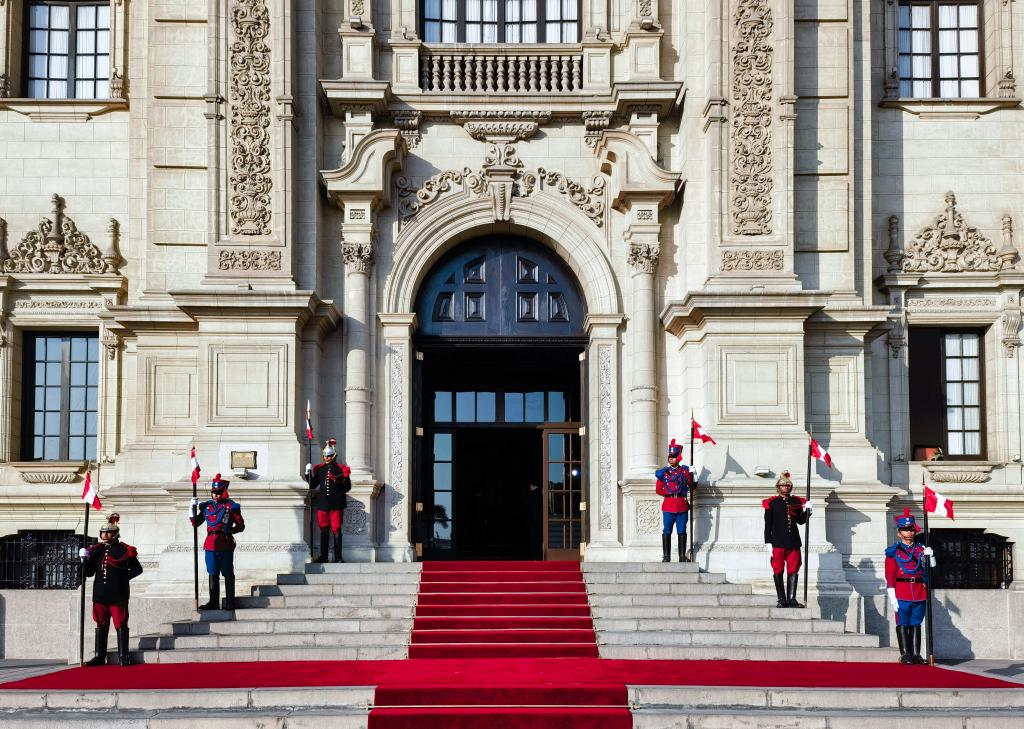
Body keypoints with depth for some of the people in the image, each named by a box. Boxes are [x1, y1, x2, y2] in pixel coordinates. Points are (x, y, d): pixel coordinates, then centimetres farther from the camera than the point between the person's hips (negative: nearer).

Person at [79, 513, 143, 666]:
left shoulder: (124, 550, -2)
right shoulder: (96, 550, 12)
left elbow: (137, 569, -1)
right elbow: (89, 573, 13)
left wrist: (123, 577, -8)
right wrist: (85, 560, -3)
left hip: (118, 594, -5)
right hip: (100, 594, 5)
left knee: (120, 624, -2)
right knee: (101, 625, 9)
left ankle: (123, 656, 2)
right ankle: (99, 656, 15)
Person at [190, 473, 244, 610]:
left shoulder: (231, 506, -2)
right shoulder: (206, 506, 10)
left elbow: (241, 526, 2)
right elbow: (195, 523, 17)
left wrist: (229, 531, -11)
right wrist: (193, 507, 5)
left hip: (225, 544, -4)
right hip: (211, 544, 4)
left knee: (228, 574, 2)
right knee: (213, 574, 8)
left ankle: (230, 602, 7)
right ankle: (213, 602, 14)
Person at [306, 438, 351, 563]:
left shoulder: (341, 469, 0)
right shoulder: (319, 469, 9)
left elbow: (347, 487, 4)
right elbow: (312, 485, 11)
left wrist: (344, 480, -14)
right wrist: (308, 473, 1)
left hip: (336, 505, -3)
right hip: (322, 504, 3)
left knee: (336, 530, 0)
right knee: (323, 530, 8)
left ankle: (338, 557, 6)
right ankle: (323, 556, 16)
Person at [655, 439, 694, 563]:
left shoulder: (685, 471, 7)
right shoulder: (663, 472, 8)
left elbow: (692, 486, 0)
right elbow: (658, 489, 8)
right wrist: (669, 494, -6)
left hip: (682, 505, 0)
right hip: (668, 504, 0)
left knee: (681, 531, 2)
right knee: (667, 531, -1)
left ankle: (682, 556, 7)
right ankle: (666, 556, 4)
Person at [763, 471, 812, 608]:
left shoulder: (797, 502, 11)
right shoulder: (772, 503, 2)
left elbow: (801, 521, 14)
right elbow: (768, 525, 1)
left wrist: (807, 510, -4)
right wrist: (768, 543, -6)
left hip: (793, 542, 3)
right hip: (778, 543, -3)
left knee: (793, 570, 1)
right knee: (778, 571, 0)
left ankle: (791, 599, 3)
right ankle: (782, 600, 7)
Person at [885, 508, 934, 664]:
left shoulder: (921, 550, 14)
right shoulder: (893, 551, 2)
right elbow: (890, 576, -2)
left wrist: (930, 555, -13)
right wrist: (892, 597, -9)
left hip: (920, 593, 4)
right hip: (902, 594, -4)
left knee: (916, 624, 6)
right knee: (903, 624, -2)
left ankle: (916, 654, 9)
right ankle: (905, 654, 1)